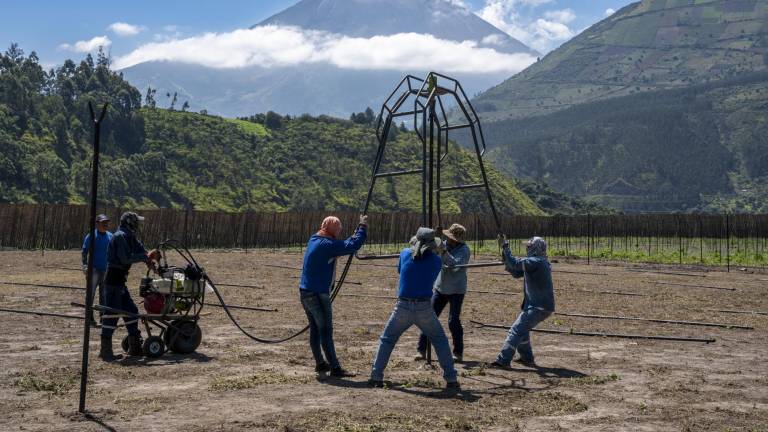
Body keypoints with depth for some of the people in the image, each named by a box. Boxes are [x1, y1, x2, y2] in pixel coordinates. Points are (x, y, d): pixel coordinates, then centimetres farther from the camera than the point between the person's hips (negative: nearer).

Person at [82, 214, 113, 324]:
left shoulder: (110, 236, 10)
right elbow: (84, 251, -5)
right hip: (94, 269, -5)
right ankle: (89, 317, 0)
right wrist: (85, 265, -16)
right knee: (91, 293, -5)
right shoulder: (91, 236, -4)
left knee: (104, 294, 9)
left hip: (106, 269, 5)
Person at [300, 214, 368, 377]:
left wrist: (356, 233, 16)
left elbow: (343, 245, 21)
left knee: (315, 329, 16)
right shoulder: (327, 244, -17)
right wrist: (362, 228, -7)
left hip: (305, 292, 9)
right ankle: (335, 368, -5)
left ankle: (320, 363, 24)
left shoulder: (314, 240, 11)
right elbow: (353, 246, -20)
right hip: (318, 294, -9)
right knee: (326, 331, -7)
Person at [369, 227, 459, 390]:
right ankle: (451, 379, 11)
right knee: (440, 340, 16)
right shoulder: (436, 260, 1)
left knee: (387, 340, 16)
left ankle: (376, 377, 9)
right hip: (424, 308, 0)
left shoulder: (405, 253, 3)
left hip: (403, 307, 1)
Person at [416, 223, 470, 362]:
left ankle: (458, 353, 4)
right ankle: (421, 350, 9)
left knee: (453, 321, -11)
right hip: (440, 288, 5)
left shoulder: (463, 249, -15)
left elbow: (456, 264, -31)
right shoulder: (445, 245, 0)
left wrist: (443, 252, -39)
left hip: (456, 290, -5)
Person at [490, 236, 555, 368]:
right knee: (522, 329, 24)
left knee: (516, 330, -13)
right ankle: (527, 358, 33)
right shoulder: (538, 262, 15)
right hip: (538, 304, 10)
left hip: (540, 307, -10)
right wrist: (506, 259, 6)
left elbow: (515, 263, -23)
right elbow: (517, 273, 18)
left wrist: (505, 247, -15)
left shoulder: (536, 262, -16)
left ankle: (503, 360, -16)